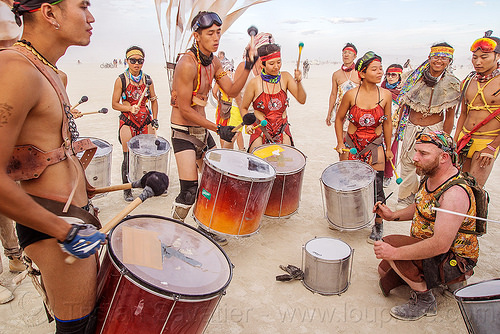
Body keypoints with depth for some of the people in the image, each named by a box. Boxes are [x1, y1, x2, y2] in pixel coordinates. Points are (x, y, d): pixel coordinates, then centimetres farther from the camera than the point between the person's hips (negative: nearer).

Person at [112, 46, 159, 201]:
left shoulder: (147, 79, 6)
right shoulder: (121, 80, -4)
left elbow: (154, 100, 15)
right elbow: (114, 104, -2)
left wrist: (154, 119, 6)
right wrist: (130, 108, -18)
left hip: (146, 120, 3)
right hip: (128, 121, -3)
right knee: (128, 156, -2)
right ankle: (127, 190, 13)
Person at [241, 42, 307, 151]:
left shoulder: (285, 77, 1)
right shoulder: (254, 83, -7)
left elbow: (302, 100, -5)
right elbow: (244, 108, 4)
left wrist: (298, 82, -20)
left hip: (282, 130, 2)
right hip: (260, 130, -2)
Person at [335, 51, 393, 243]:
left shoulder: (385, 95, -5)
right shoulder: (351, 95, -10)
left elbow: (387, 123, 6)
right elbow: (339, 119, 3)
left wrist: (388, 148, 10)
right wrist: (340, 143, -3)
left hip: (374, 145, 1)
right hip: (351, 144, 0)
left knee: (376, 188, -1)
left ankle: (378, 225, 19)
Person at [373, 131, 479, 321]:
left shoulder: (455, 193, -32)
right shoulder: (430, 177, -2)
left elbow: (440, 245, -38)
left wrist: (395, 253, -35)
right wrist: (393, 215, 1)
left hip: (454, 262, -9)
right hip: (428, 246, 9)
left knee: (391, 244, -26)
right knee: (384, 270, 12)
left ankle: (424, 300, -8)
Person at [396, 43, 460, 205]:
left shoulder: (451, 83, -5)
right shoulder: (417, 77, -2)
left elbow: (450, 115, 0)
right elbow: (404, 103, 7)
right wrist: (399, 127, 8)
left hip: (434, 130, -2)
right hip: (411, 127, 2)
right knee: (406, 163, 11)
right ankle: (406, 196, 33)